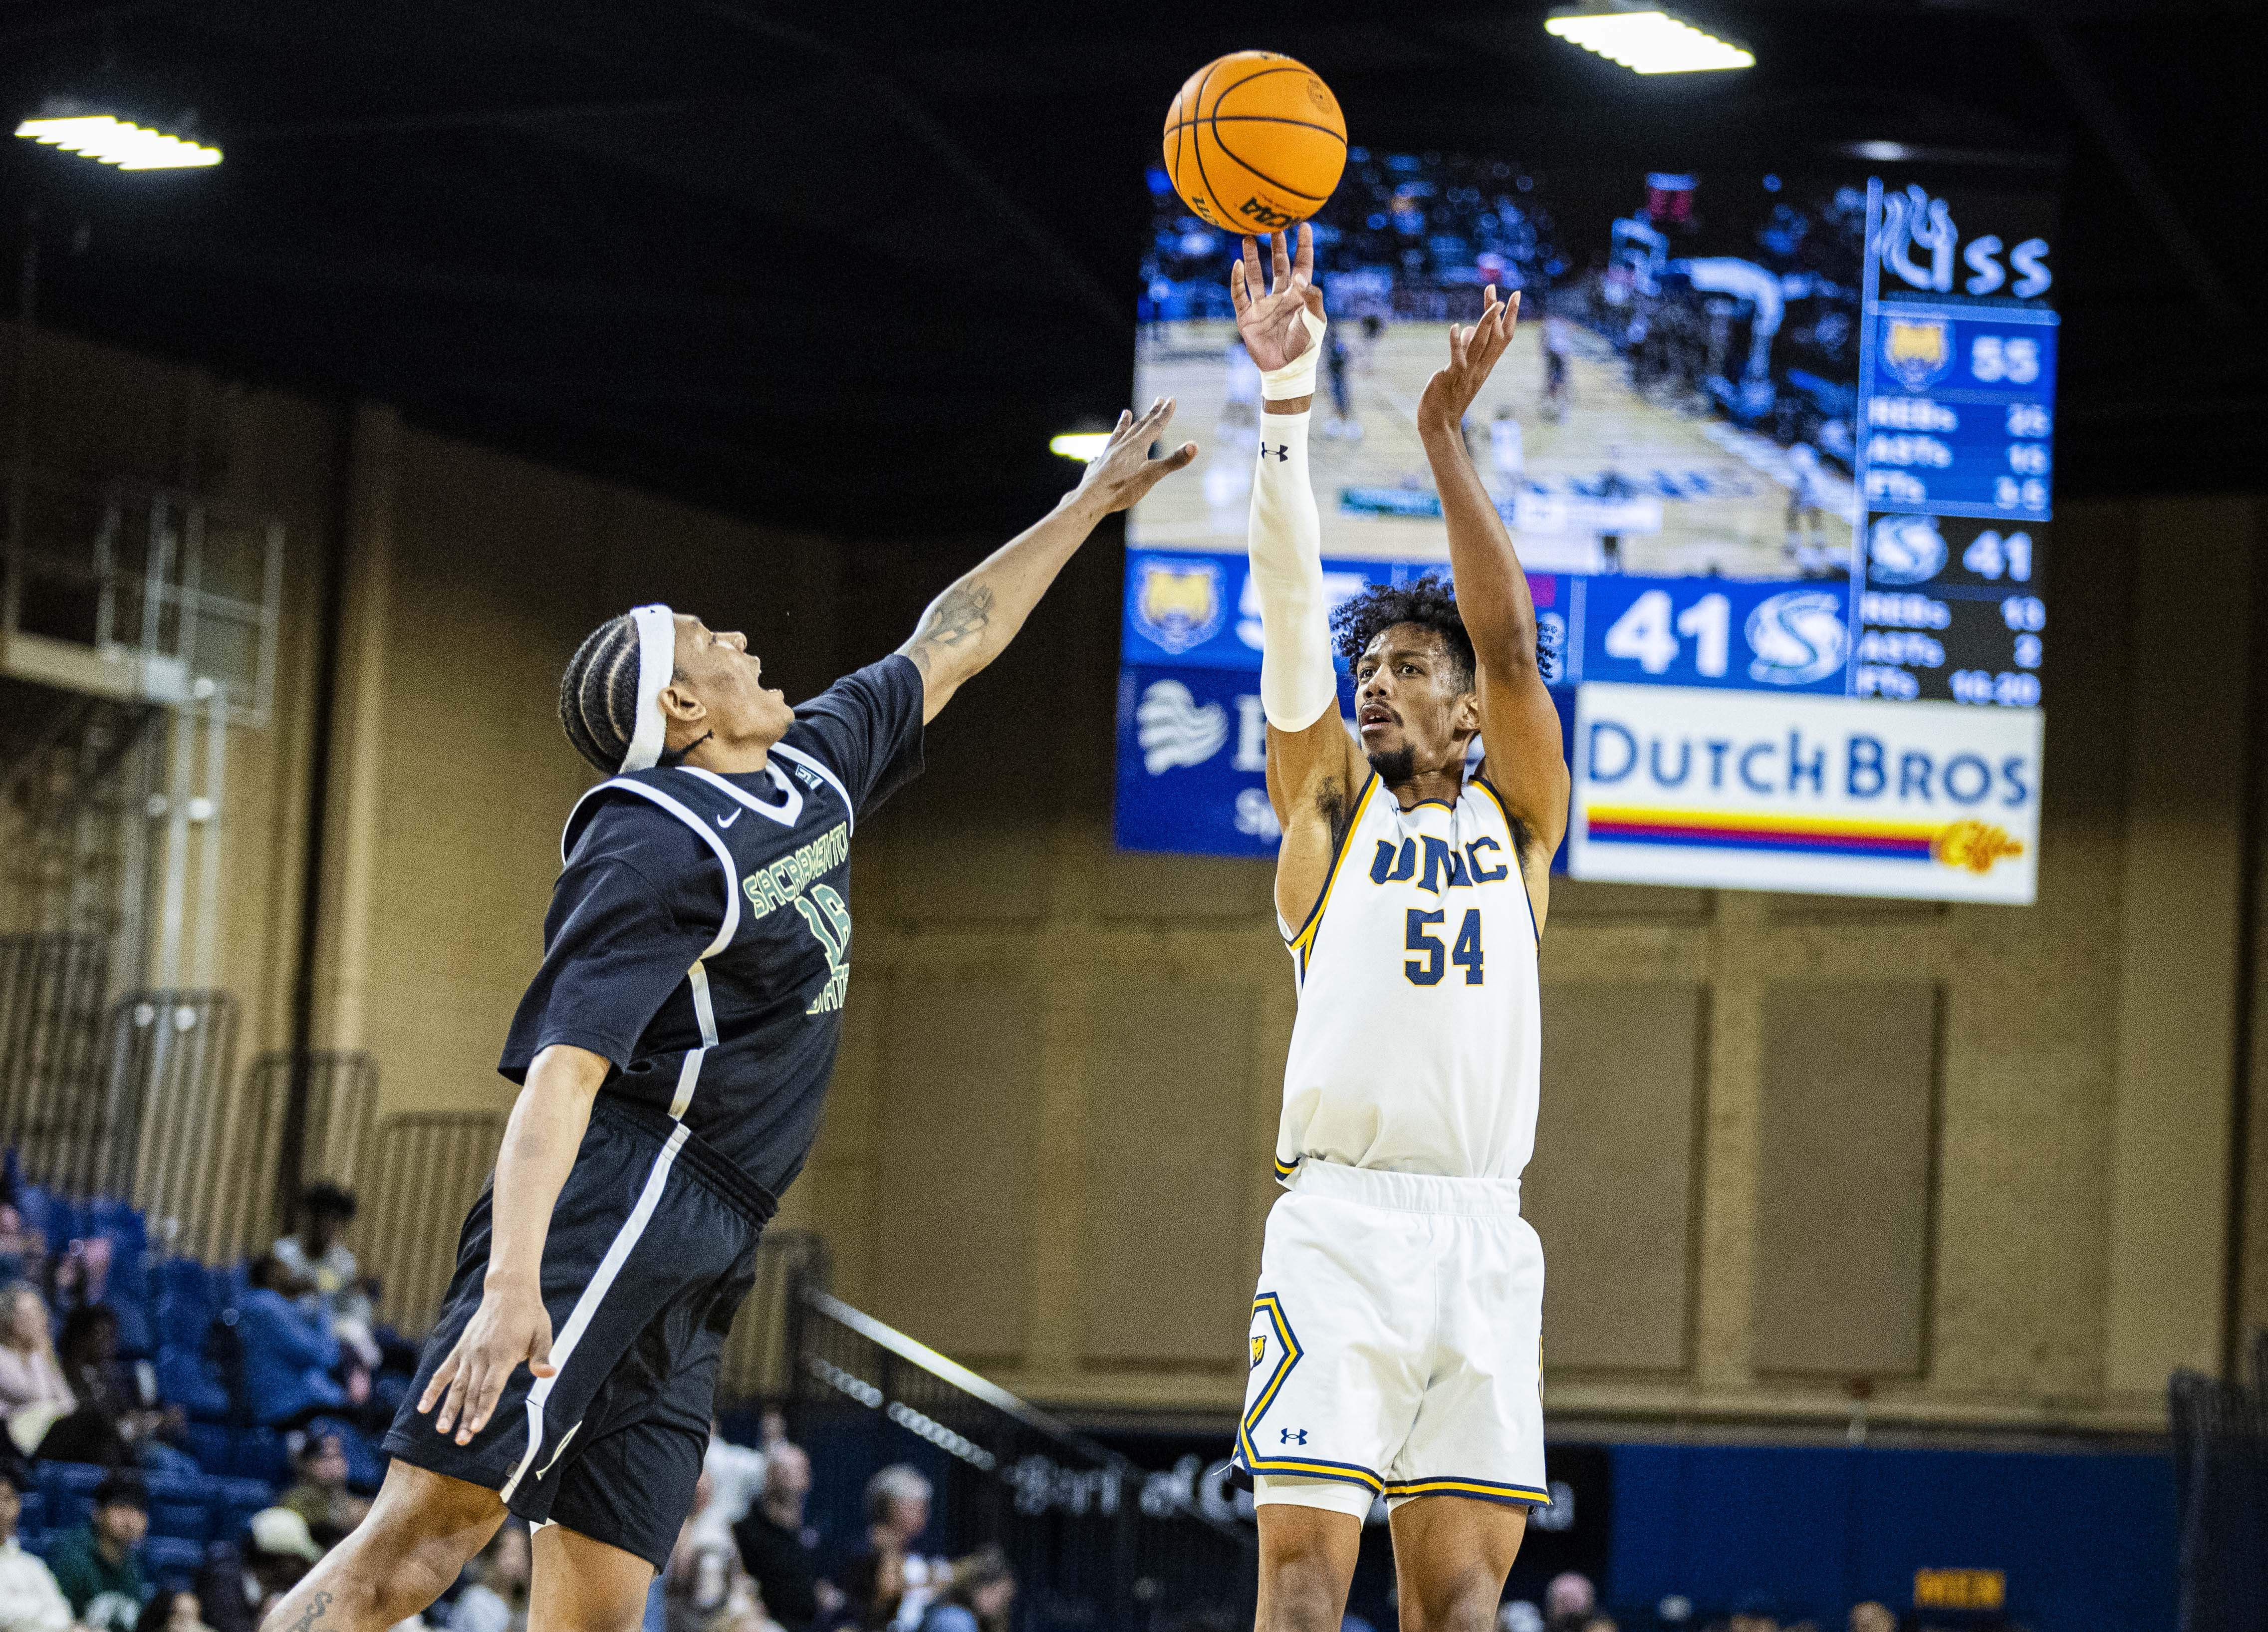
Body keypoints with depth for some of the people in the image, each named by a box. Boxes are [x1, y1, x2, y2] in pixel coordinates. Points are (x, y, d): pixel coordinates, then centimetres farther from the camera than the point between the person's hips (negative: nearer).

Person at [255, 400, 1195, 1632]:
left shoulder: (813, 770, 17)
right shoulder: (659, 851, -11)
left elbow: (946, 648, 34)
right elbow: (565, 1068, -21)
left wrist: (1087, 506, 39)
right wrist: (510, 1283, -32)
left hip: (696, 1255, 9)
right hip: (618, 1194, -9)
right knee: (431, 1527, -22)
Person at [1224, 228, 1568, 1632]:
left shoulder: (1517, 822, 18)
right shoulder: (1330, 805, 14)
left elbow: (1509, 642, 4)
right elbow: (1292, 601, 3)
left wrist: (1445, 434, -1)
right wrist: (1289, 394, -7)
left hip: (1484, 1235, 2)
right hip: (1340, 1218, -2)